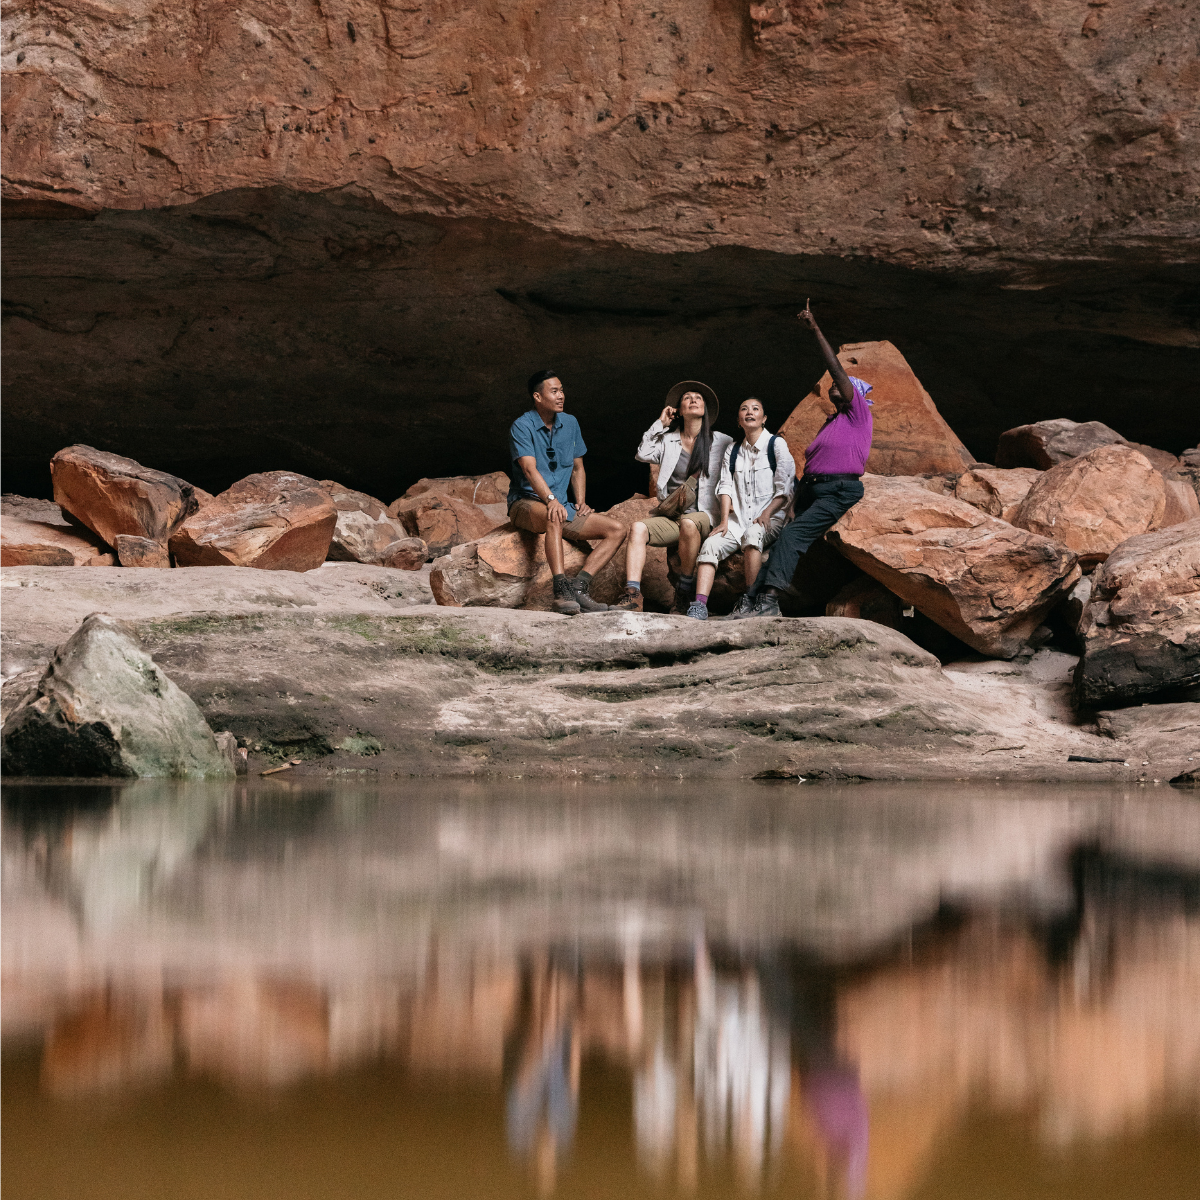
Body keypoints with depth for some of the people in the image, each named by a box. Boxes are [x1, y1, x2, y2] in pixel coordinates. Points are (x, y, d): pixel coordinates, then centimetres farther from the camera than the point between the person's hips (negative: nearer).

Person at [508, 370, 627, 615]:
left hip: (561, 505, 7)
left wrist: (581, 502, 6)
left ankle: (578, 586, -26)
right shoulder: (522, 427, -7)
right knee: (554, 518, -41)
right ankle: (562, 590, -50)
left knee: (617, 530, -11)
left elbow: (577, 468, 22)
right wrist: (550, 500, -36)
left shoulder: (570, 424, 13)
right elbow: (530, 469, -21)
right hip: (526, 503, -7)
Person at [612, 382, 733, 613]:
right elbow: (643, 454, 2)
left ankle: (684, 591, -26)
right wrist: (660, 423, 8)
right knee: (638, 528, -28)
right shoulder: (667, 440, 18)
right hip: (669, 516, 3)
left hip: (703, 515, -3)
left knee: (688, 524, -40)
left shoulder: (721, 442, 11)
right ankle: (632, 595, -41)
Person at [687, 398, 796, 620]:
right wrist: (724, 520, -5)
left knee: (752, 534, -38)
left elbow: (784, 488, -3)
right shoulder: (733, 451, 18)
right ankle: (700, 606, -38)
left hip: (770, 519, -4)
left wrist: (766, 514, -17)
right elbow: (725, 487, 10)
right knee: (711, 544, -25)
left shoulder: (777, 445, 4)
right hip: (738, 519, 4)